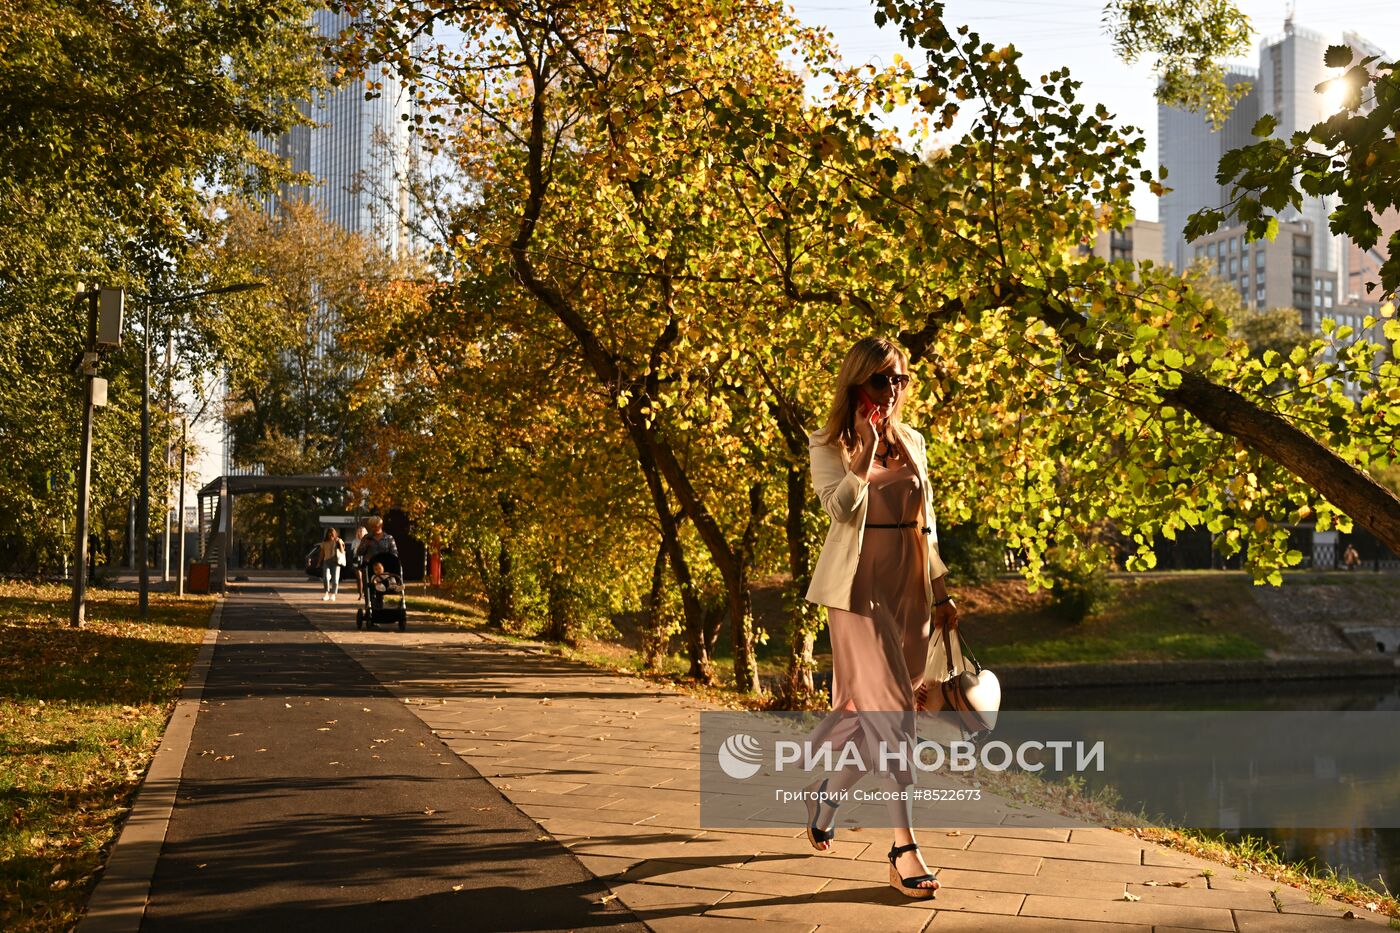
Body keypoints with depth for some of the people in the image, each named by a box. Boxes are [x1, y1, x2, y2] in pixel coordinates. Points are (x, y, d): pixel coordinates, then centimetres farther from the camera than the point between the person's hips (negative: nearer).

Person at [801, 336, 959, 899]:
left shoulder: (912, 442, 13)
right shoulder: (829, 445, -1)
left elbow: (925, 523, 17)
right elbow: (839, 505, -18)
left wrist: (940, 591, 14)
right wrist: (865, 452, -21)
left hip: (909, 588, 6)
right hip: (860, 588, -6)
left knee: (866, 709, 10)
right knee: (889, 712, -13)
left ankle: (824, 795, 34)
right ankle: (904, 852, -14)